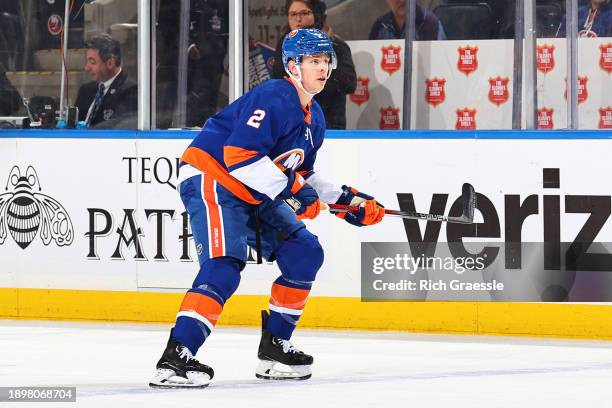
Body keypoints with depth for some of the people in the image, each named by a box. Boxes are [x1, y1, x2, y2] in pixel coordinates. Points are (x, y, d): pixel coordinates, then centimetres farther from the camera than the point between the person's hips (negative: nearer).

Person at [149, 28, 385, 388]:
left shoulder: (314, 118, 13)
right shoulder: (272, 99, -20)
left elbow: (301, 174, 24)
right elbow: (239, 156, -28)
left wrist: (344, 200, 15)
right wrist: (290, 188, -26)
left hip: (254, 195, 10)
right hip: (210, 179, -10)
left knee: (305, 253, 7)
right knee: (224, 266, -25)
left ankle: (275, 345, 16)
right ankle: (175, 358, -32)